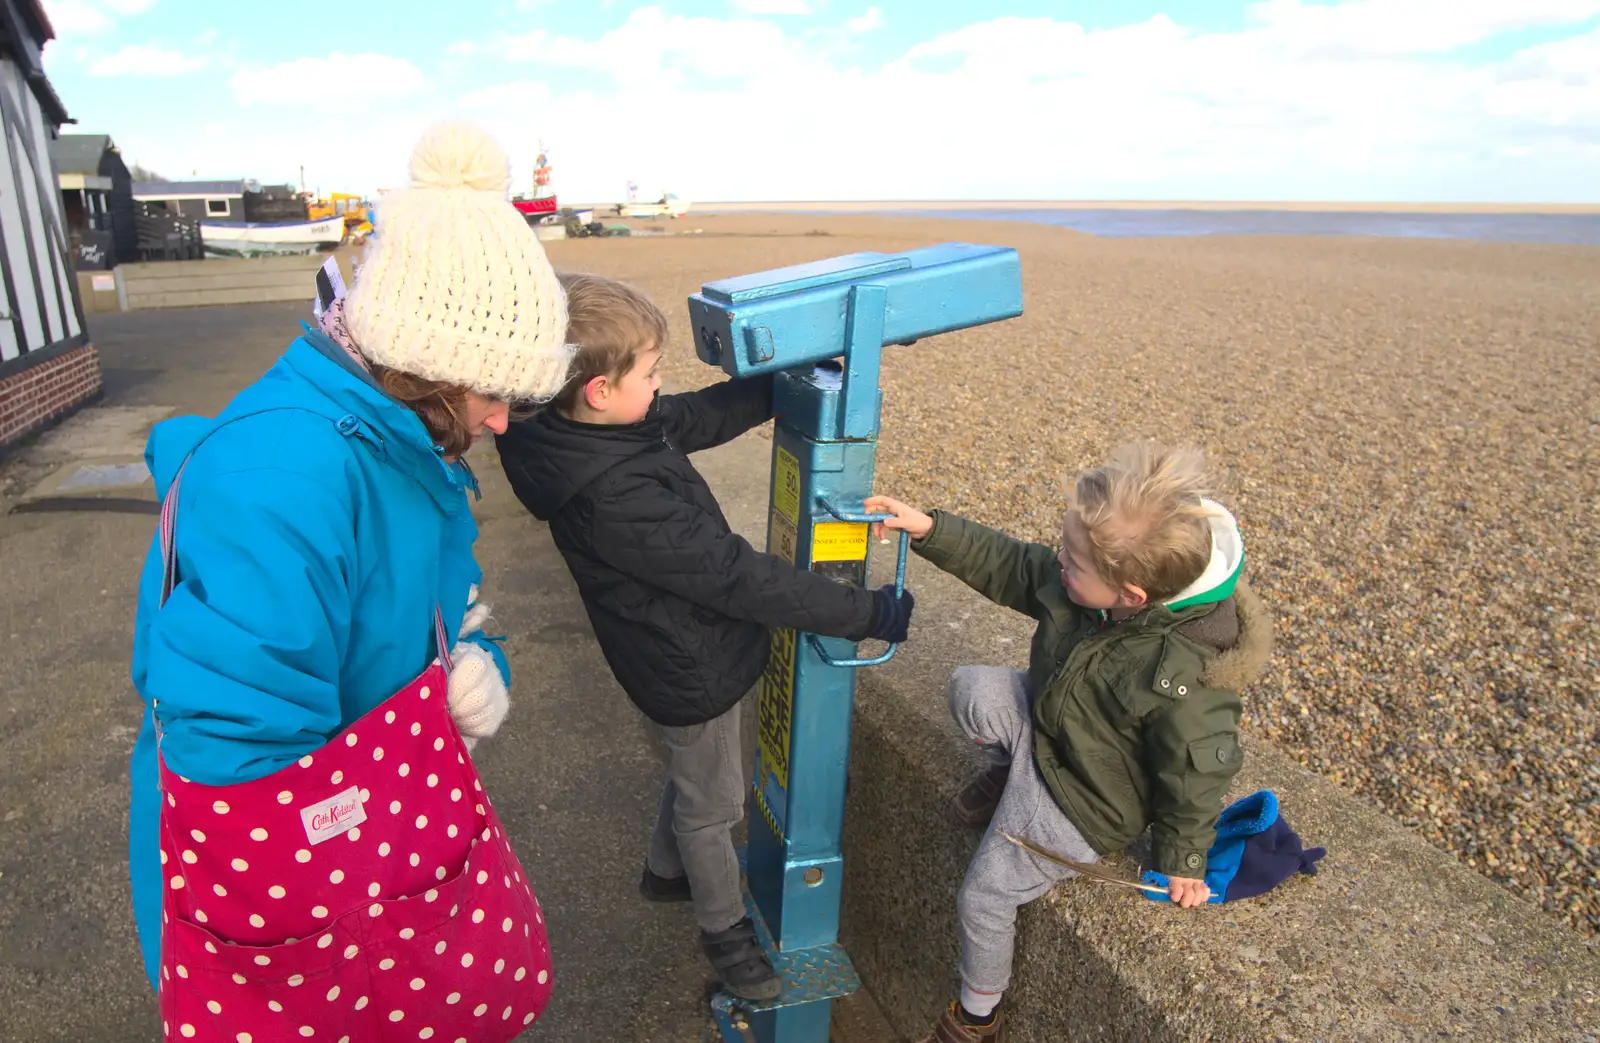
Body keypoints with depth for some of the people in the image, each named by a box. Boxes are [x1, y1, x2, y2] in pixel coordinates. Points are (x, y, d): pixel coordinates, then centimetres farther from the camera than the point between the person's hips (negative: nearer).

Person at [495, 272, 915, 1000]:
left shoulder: (589, 432, -10)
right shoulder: (614, 501, -37)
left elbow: (700, 416, 5)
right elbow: (736, 576, -34)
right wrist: (867, 614, -27)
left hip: (682, 648, 9)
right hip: (691, 668, -9)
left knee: (694, 773, 31)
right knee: (713, 805, 16)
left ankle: (667, 871, 57)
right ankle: (725, 927, 42)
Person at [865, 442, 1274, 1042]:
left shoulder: (1184, 677, -37)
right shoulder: (1075, 582, -20)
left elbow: (1195, 776, -22)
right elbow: (1007, 565, -4)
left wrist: (1180, 860, -7)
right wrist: (929, 530, -13)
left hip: (1080, 807, -6)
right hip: (1044, 722, 6)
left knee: (983, 899, 3)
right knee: (972, 691, -21)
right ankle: (1012, 773, 12)